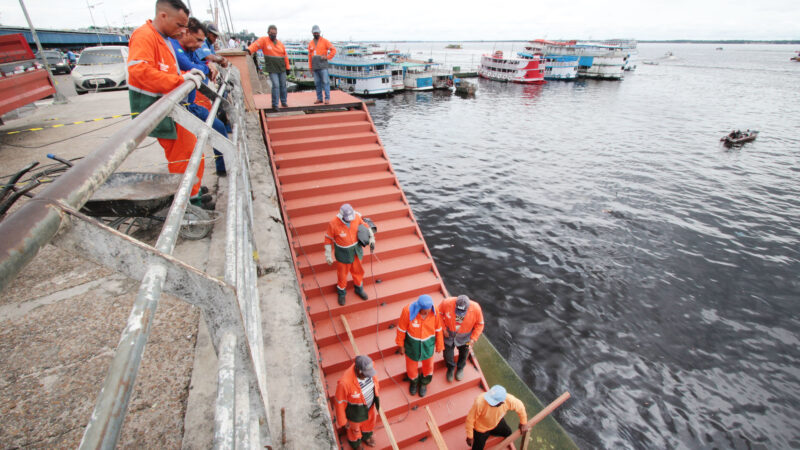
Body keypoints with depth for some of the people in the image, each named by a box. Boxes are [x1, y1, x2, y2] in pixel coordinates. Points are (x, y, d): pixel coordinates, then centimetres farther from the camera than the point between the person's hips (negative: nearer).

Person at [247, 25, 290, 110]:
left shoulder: (280, 43, 9)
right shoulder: (264, 40, -2)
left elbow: (285, 56, 13)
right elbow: (256, 45, -16)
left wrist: (287, 67, 10)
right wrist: (249, 50, -36)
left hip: (282, 69, 4)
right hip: (272, 69, -4)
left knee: (283, 85, 11)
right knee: (275, 85, -12)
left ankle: (283, 102, 28)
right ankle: (275, 104, -2)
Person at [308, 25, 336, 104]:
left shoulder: (325, 41, 3)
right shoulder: (310, 43, 16)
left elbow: (333, 50, 0)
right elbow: (310, 56, 18)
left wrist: (327, 57, -7)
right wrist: (310, 67, 14)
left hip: (323, 66, -4)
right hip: (315, 67, 4)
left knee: (325, 82, -8)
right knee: (317, 83, 5)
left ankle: (327, 98, -6)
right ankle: (319, 98, 10)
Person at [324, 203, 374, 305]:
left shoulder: (356, 217, -19)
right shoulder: (333, 224, -28)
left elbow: (364, 225, 2)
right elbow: (328, 239, -15)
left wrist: (371, 237, -4)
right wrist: (328, 255, -11)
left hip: (356, 249, 3)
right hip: (343, 253, -3)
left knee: (357, 270, 22)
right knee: (342, 273, 17)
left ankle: (359, 288, 50)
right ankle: (341, 292, 45)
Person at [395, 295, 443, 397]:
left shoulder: (434, 311, -27)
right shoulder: (408, 311, -34)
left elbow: (438, 329, -9)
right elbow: (401, 329, -16)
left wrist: (439, 345, 3)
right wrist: (401, 345, -3)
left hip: (428, 345, 1)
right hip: (412, 344, -1)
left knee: (428, 365, 25)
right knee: (411, 365, 23)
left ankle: (424, 383, 59)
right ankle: (414, 381, 59)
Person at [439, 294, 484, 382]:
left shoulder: (476, 309, -33)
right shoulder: (447, 303, -35)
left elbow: (479, 324, -13)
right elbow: (439, 314, -13)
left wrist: (473, 338, -17)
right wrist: (443, 329, -15)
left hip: (464, 337, 1)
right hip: (448, 334, 0)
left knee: (463, 352, 26)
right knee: (447, 350, 19)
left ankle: (460, 368, 59)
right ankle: (450, 368, 53)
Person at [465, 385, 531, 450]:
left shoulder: (509, 400, -36)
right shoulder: (480, 402, -45)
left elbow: (520, 407, -13)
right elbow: (470, 419, -28)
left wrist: (523, 423, 0)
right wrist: (469, 436, -18)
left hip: (497, 422, 4)